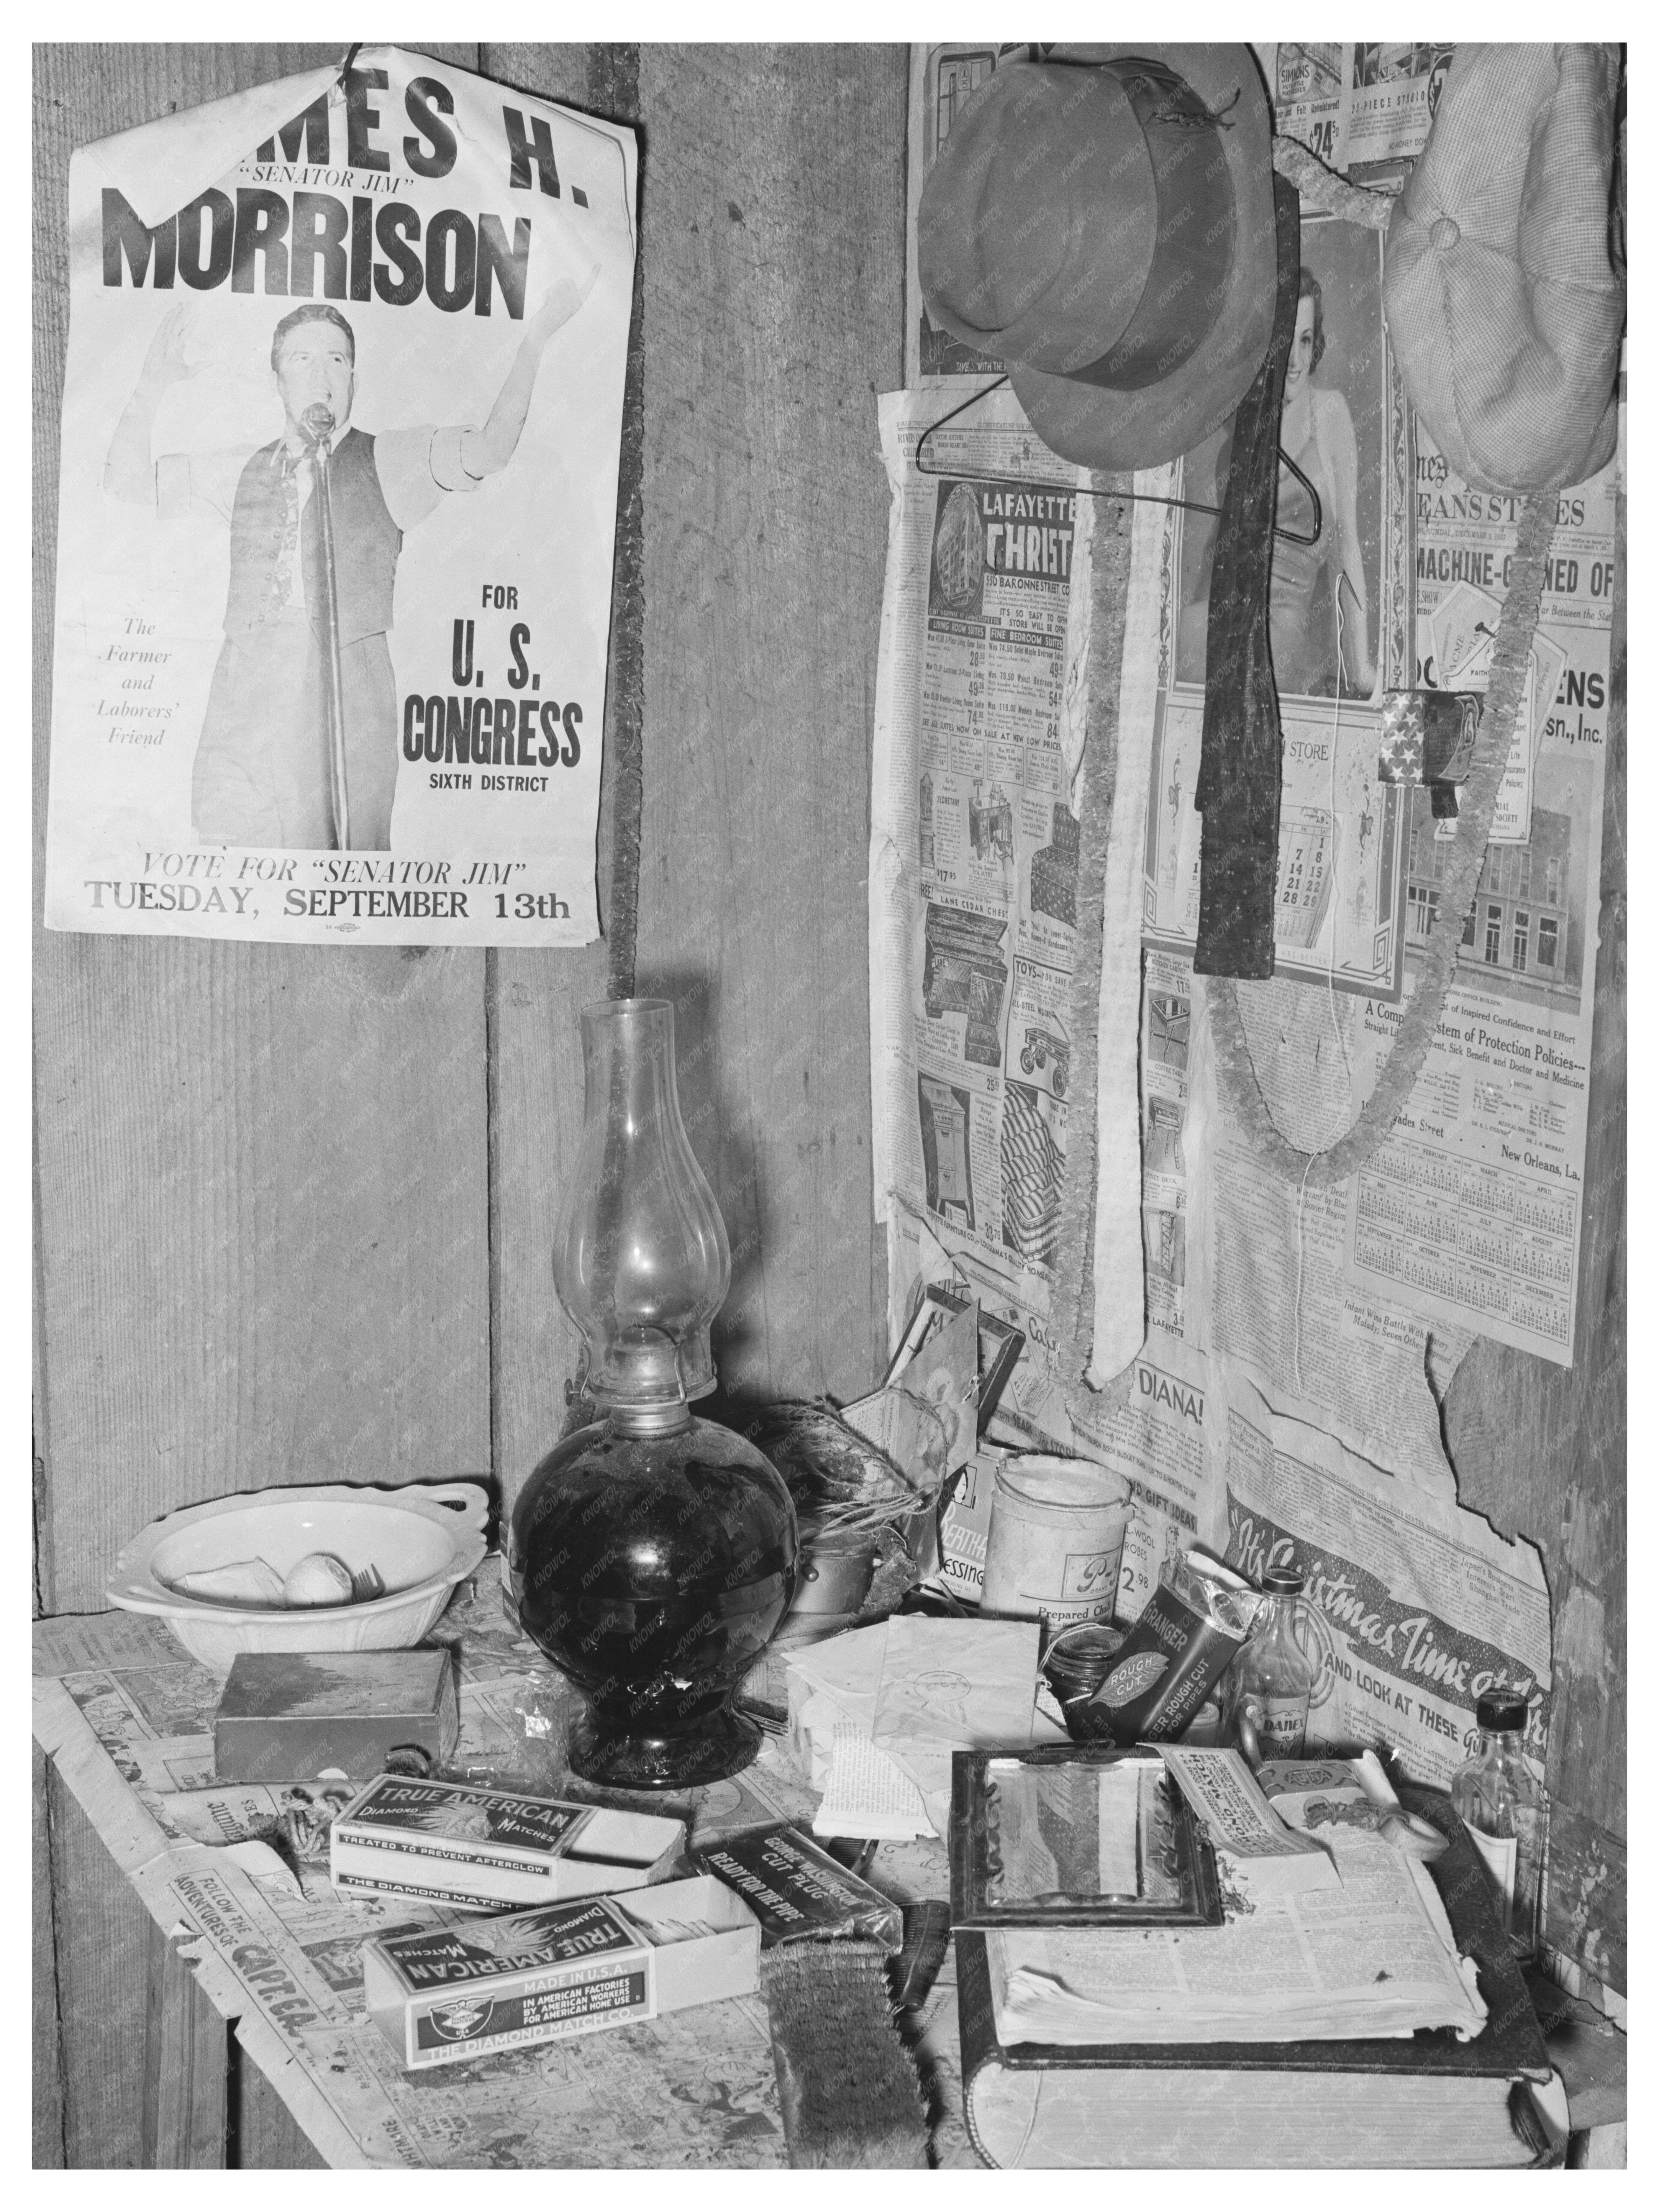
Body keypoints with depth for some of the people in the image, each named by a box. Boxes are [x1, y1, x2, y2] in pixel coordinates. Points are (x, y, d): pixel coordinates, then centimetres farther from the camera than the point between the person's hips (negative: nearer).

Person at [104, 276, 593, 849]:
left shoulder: (389, 461, 9)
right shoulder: (242, 470, 21)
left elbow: (489, 450, -7)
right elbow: (125, 480, 28)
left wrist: (535, 338, -14)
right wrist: (153, 383, 17)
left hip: (347, 711, -3)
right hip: (243, 711, 3)